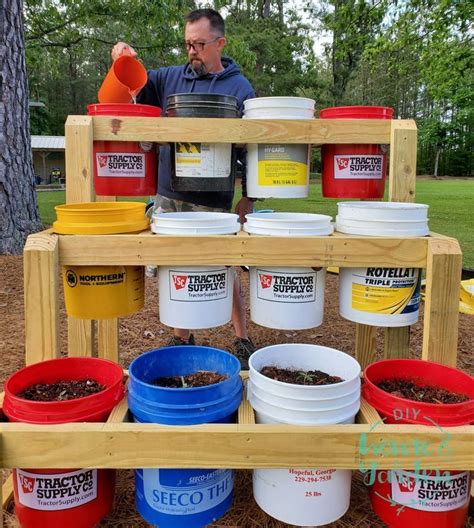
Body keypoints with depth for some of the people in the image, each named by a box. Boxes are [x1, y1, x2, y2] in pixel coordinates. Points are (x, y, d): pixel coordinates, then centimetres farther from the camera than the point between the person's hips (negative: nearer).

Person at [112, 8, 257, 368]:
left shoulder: (239, 88, -1)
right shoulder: (171, 77, 10)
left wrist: (248, 199, -6)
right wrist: (125, 60, 0)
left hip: (212, 201, -4)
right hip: (168, 194, 5)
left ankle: (243, 341, 19)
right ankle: (182, 338, 27)